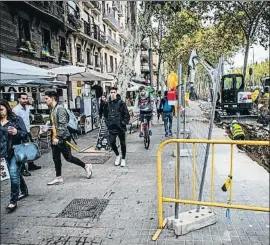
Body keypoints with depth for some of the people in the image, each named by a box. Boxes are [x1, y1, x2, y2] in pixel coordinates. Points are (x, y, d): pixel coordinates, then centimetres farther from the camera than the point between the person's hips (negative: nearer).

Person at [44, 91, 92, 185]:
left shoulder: (60, 109, -16)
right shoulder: (52, 110, 11)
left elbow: (63, 125, -22)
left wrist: (57, 137, -24)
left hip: (63, 138, -9)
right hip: (55, 138, 9)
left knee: (68, 157, 1)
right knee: (56, 158, 11)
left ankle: (86, 166, 17)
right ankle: (58, 178, 21)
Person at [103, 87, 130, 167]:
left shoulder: (121, 103, -8)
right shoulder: (107, 103, 4)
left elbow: (127, 114, -6)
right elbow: (105, 114, 16)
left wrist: (124, 123, -11)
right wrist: (107, 123, 7)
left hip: (120, 127, -3)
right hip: (111, 127, 3)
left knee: (122, 143, 8)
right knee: (112, 142, -3)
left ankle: (123, 159, 25)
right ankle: (117, 156, 22)